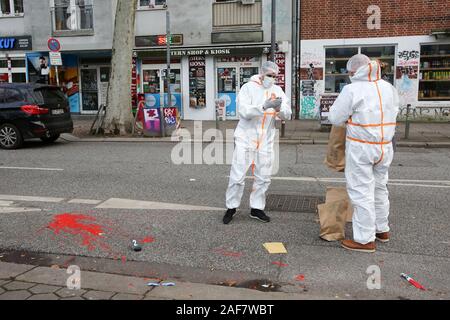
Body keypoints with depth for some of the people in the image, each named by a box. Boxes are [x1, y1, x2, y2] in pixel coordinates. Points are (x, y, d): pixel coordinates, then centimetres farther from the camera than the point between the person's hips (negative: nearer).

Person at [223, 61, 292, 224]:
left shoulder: (277, 90, 6)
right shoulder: (248, 87, -6)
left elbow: (287, 115, 0)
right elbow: (243, 111, -19)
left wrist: (279, 108, -22)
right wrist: (264, 106, -29)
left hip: (266, 141, 4)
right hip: (245, 139, -4)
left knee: (263, 178, 10)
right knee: (238, 176, 0)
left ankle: (257, 208, 25)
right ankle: (231, 207, 17)